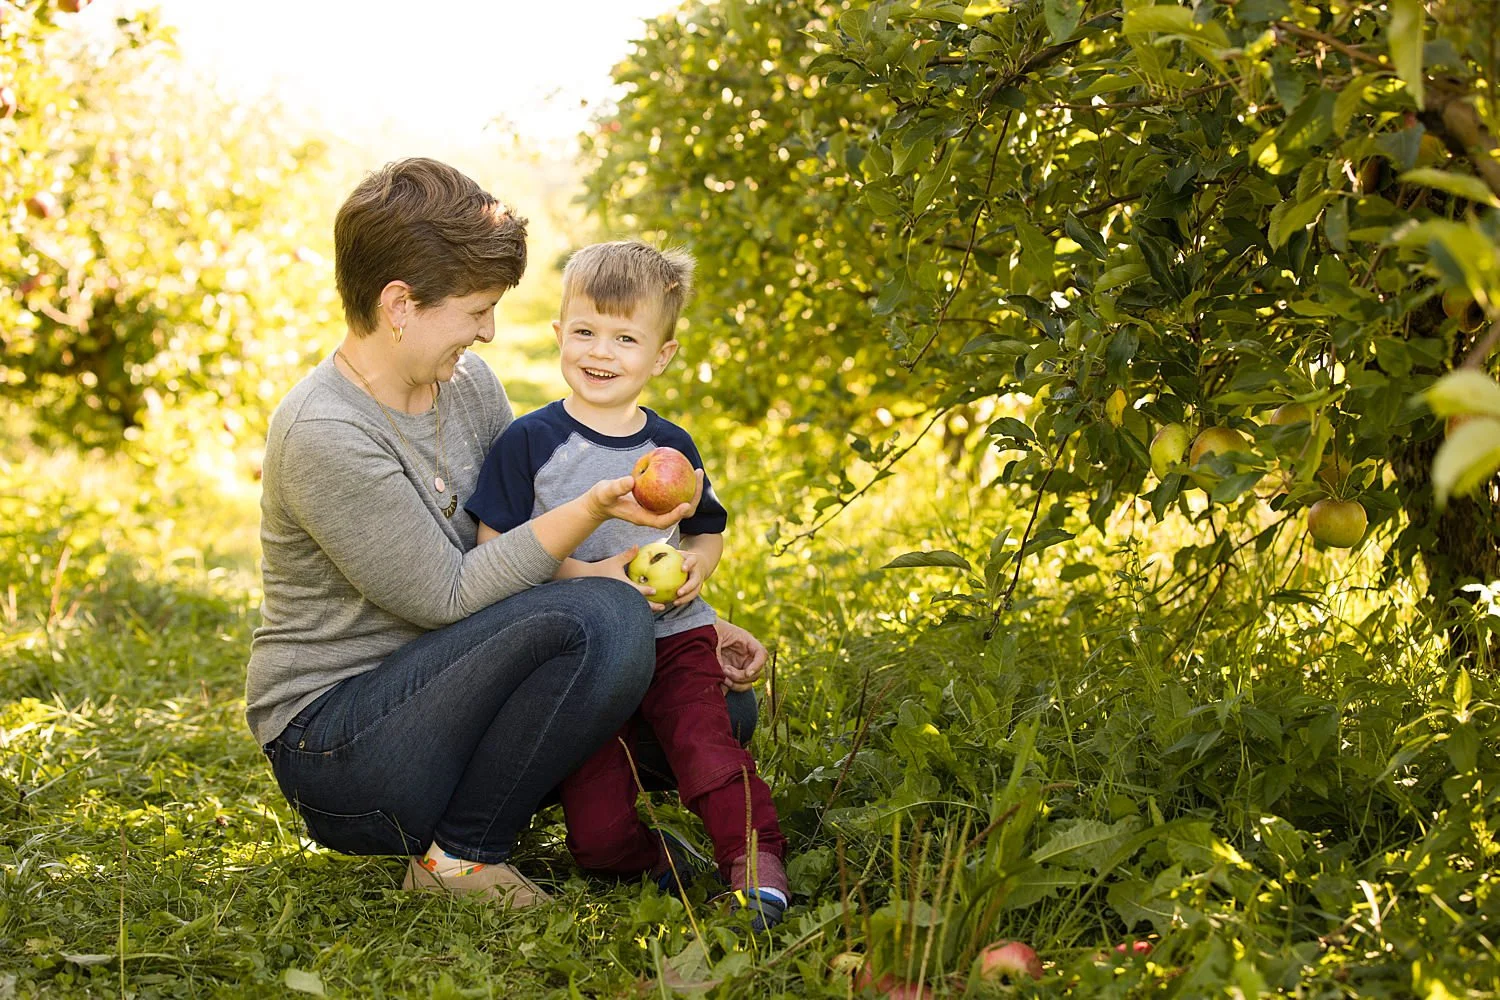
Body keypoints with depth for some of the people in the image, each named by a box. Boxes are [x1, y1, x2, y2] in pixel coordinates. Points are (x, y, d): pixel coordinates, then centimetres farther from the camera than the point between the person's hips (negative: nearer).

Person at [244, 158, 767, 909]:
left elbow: (530, 538, 10)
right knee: (597, 619, -29)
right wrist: (592, 510, -26)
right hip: (331, 739, -8)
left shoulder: (467, 383, 5)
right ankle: (459, 855, -12)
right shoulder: (322, 435, -22)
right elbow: (446, 595, -21)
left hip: (425, 692, 9)